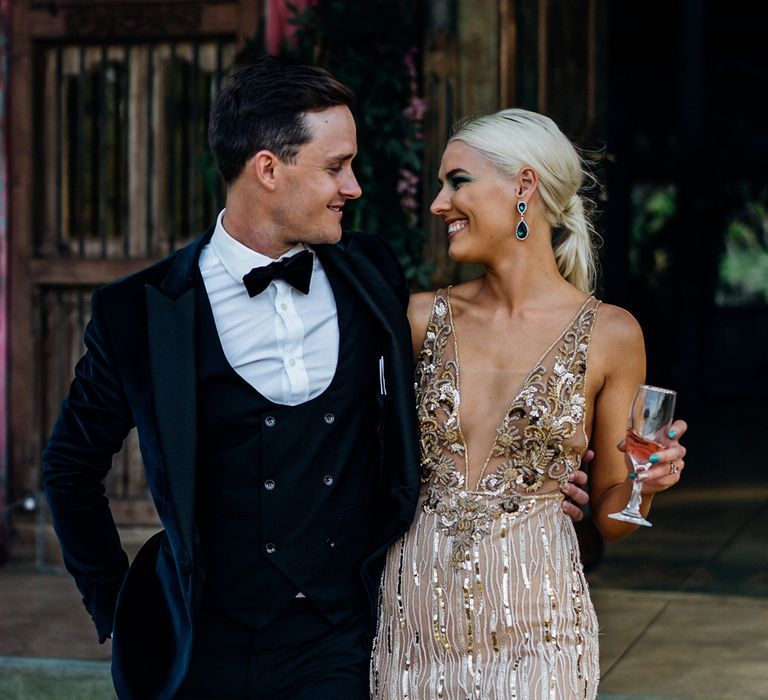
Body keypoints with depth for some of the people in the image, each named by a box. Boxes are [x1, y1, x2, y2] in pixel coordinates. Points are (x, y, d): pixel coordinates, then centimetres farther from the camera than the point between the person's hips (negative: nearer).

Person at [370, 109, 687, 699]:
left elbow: (610, 516, 5)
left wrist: (645, 481, -15)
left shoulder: (609, 334, -2)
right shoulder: (424, 317, 4)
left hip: (532, 616, -2)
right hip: (416, 609, 3)